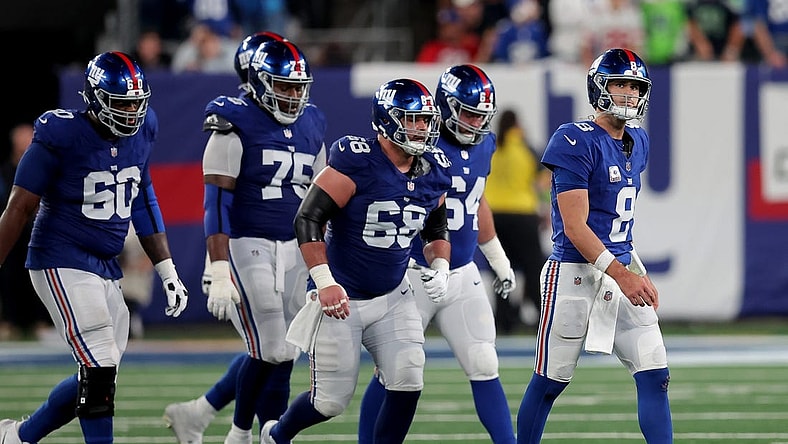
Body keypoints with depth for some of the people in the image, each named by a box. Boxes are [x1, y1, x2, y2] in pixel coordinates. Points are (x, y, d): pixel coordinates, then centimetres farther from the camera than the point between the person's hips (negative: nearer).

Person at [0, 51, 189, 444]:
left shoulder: (140, 132, 4)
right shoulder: (61, 136, -16)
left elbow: (141, 202, 16)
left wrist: (168, 273, 15)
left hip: (107, 265, 8)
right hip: (63, 265, -8)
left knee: (97, 378, 9)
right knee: (99, 370, -15)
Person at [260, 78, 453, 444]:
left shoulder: (433, 174, 1)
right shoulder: (356, 163, -21)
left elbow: (437, 232, 17)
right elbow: (307, 219, -21)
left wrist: (440, 268, -4)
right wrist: (324, 282, -28)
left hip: (393, 297, 6)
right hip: (341, 298, -6)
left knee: (408, 381, -12)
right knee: (331, 401, 2)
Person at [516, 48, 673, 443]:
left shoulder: (637, 143, 12)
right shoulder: (576, 142, -13)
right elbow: (575, 227, -18)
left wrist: (634, 269, 17)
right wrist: (620, 274, -23)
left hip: (622, 269, 7)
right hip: (575, 275, -7)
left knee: (655, 376, -1)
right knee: (551, 380, 2)